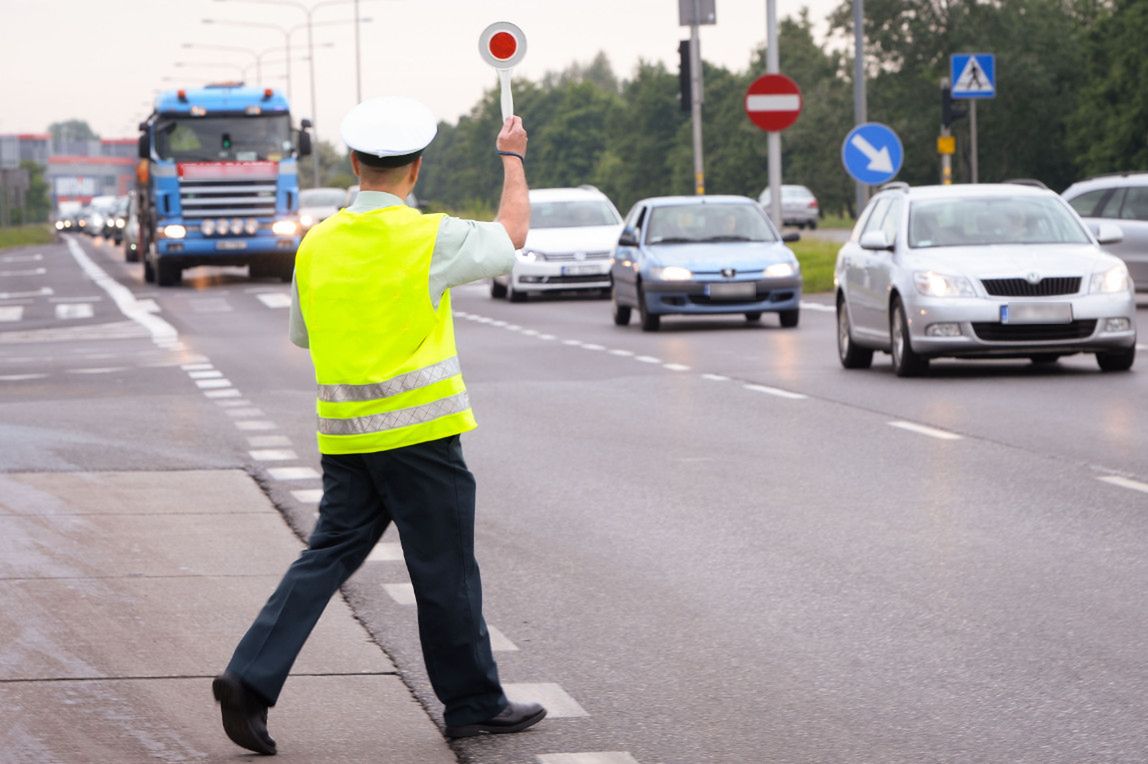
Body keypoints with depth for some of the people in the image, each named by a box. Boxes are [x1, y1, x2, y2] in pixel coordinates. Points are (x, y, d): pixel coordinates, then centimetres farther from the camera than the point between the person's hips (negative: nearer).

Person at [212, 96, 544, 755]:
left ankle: (252, 677, -4)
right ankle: (474, 702, 16)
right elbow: (512, 234, 7)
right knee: (445, 571, 5)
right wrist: (514, 157, 21)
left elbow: (303, 334, 19)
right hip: (419, 428, -5)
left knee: (329, 554, 9)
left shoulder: (316, 245, 5)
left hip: (344, 436, 5)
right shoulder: (429, 237, -10)